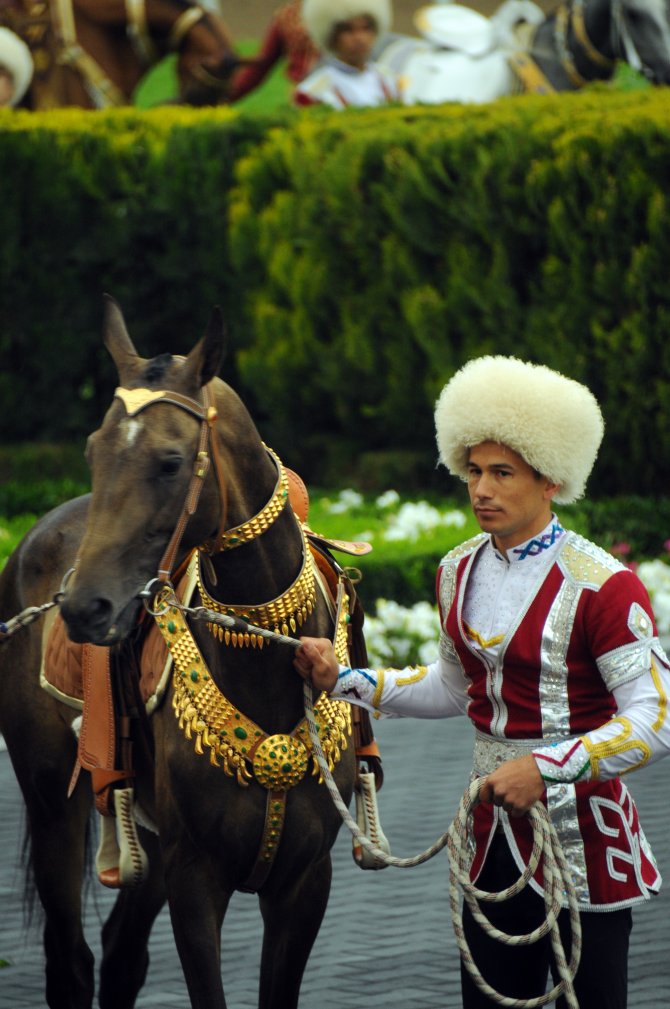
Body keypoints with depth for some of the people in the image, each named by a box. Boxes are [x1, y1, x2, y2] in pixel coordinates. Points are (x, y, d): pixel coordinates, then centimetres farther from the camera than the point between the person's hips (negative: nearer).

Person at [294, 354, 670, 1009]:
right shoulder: (459, 573, 7)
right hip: (493, 830, 7)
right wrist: (344, 679, 11)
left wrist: (546, 768, -28)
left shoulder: (601, 586, -16)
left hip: (580, 833, -6)